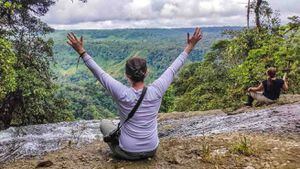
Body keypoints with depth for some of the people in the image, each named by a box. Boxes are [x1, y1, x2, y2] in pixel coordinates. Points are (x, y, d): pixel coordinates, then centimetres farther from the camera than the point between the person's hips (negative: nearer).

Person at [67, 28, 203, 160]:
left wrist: (81, 52, -9)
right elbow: (173, 69, -6)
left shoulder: (122, 94, -24)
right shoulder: (156, 91, -18)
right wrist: (189, 47, 4)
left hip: (127, 153, -2)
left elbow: (99, 73, -15)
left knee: (105, 123, 24)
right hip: (151, 150, 3)